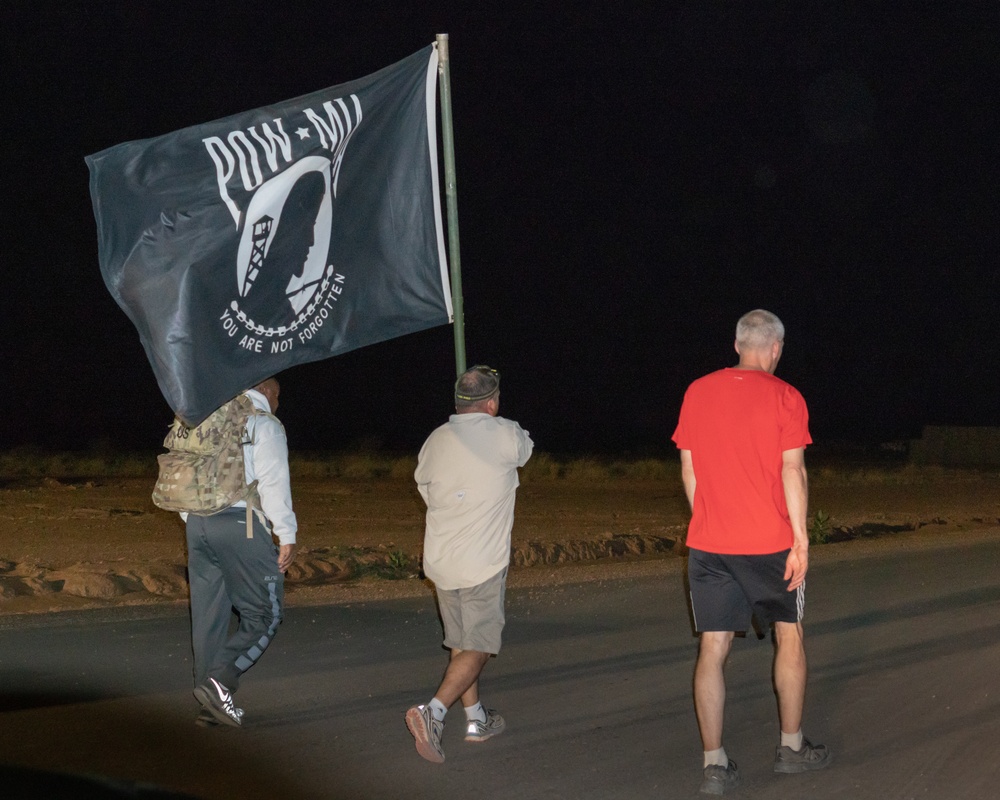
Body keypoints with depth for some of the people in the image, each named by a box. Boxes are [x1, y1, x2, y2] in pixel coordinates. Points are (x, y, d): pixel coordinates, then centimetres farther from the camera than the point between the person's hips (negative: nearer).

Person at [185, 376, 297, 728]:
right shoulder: (265, 425, -2)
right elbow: (274, 484, -10)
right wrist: (286, 536, -10)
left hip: (198, 524, 7)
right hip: (240, 526, -7)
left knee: (209, 616, 10)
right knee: (264, 614, 1)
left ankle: (211, 704, 12)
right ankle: (220, 680, -15)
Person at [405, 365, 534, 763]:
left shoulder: (435, 442, 5)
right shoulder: (505, 435, -8)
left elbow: (426, 490, 13)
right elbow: (525, 450, 14)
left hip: (439, 561, 6)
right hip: (482, 564, -6)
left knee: (461, 644, 17)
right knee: (478, 648, -2)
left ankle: (476, 718, 26)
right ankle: (433, 710, -19)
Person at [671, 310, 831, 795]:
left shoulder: (697, 393, 5)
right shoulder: (784, 398, -6)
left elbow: (688, 470, 8)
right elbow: (792, 473, -11)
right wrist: (800, 541, -8)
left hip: (708, 542, 2)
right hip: (769, 543, -2)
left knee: (713, 649, 3)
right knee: (789, 635, 17)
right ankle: (792, 746, 24)